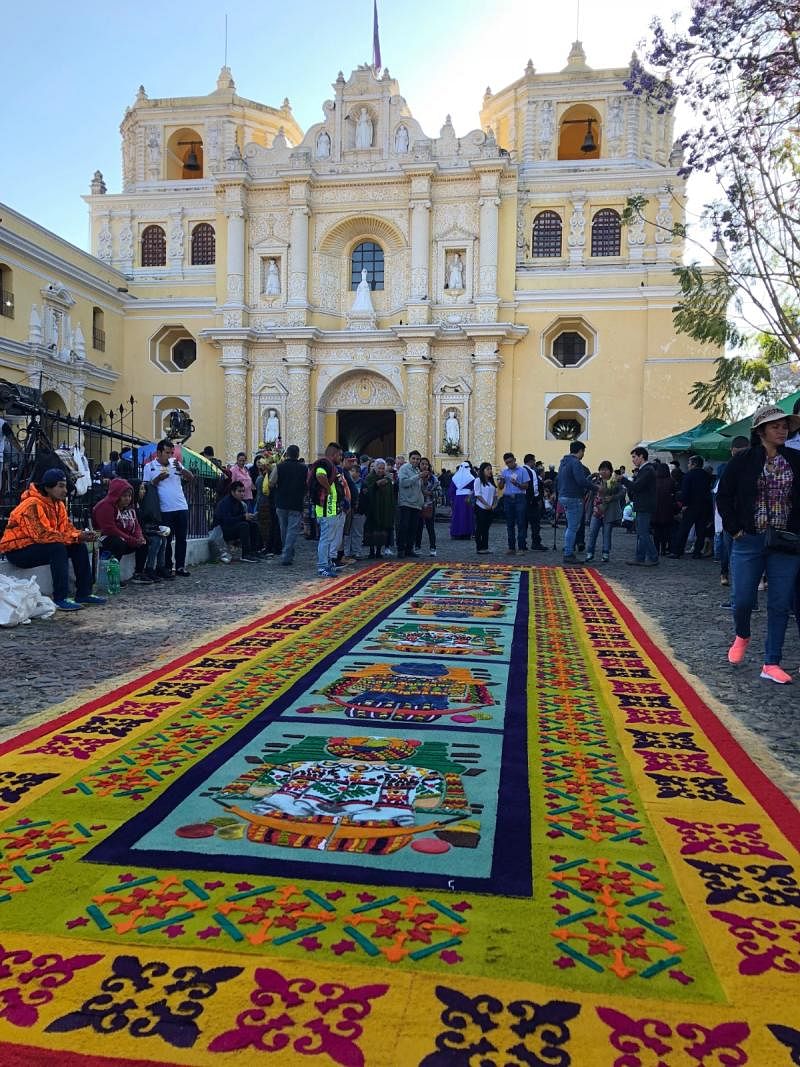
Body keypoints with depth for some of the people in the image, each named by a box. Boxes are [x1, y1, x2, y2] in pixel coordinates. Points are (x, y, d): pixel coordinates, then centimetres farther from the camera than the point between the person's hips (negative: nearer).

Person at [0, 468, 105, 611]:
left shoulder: (58, 503, 4)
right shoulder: (33, 504, -24)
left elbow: (66, 528, 1)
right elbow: (43, 534, -32)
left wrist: (81, 535, -21)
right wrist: (76, 537, -30)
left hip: (39, 546, 9)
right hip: (18, 550, -9)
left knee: (79, 546, -5)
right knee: (58, 548, -32)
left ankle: (84, 594, -1)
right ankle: (60, 599, -29)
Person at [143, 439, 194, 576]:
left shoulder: (175, 463, 12)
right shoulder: (149, 466, 2)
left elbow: (191, 478, 8)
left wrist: (181, 469, -8)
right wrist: (158, 478, -15)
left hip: (181, 508, 4)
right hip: (164, 510, -3)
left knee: (181, 539, 6)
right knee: (166, 540, 1)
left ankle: (180, 567, 13)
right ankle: (167, 568, 10)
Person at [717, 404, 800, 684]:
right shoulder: (742, 461, -2)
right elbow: (723, 496, 3)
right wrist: (733, 529, -3)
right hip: (749, 540, -2)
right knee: (743, 599, 1)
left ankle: (771, 664, 12)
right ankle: (742, 636, 34)